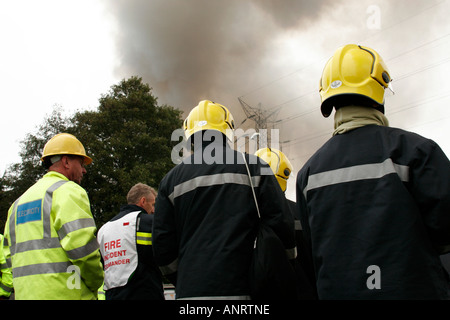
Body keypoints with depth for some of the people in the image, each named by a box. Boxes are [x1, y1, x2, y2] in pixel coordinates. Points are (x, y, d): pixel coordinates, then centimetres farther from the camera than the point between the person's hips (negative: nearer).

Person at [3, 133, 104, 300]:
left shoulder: (19, 201, 21)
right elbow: (82, 244, -18)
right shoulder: (69, 190, -6)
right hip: (64, 293, -8)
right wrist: (95, 283, -4)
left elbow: (10, 254, 18)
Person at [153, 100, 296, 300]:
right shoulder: (253, 166, 3)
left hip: (189, 290, 2)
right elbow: (281, 224, -2)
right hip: (236, 289, -2)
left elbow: (163, 246, 8)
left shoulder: (171, 179, 9)